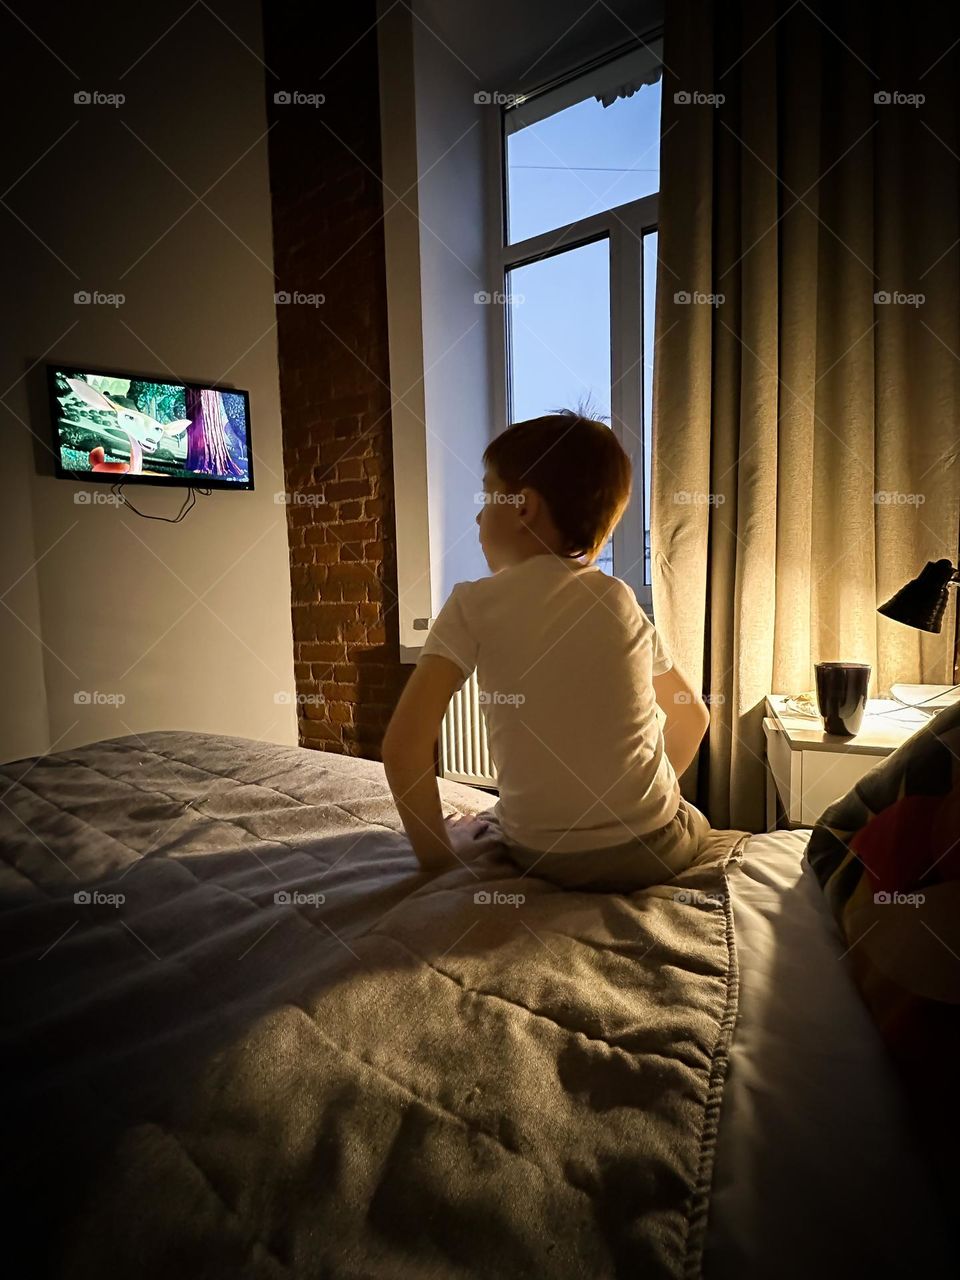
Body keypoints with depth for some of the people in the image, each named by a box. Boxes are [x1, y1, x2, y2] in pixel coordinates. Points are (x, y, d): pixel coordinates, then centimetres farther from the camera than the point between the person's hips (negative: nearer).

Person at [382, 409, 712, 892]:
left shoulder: (474, 603, -8)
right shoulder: (621, 600, 4)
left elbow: (403, 745, -15)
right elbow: (693, 717, 14)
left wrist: (437, 855, -2)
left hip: (546, 855, -3)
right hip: (656, 849, 4)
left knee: (467, 830, 32)